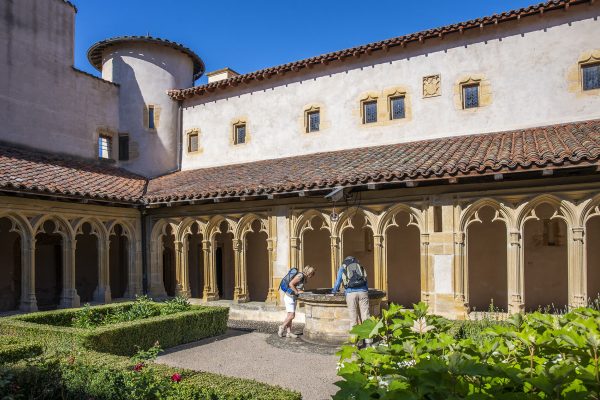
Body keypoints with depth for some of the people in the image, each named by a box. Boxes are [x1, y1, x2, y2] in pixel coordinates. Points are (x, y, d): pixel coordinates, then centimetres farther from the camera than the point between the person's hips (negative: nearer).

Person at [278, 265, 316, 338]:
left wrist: (302, 291, -1)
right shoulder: (300, 275, -20)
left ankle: (288, 332, 11)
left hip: (293, 297, 9)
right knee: (292, 315, -9)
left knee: (290, 315, 9)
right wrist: (297, 292, -19)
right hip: (289, 297, -9)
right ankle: (282, 328, 7)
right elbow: (291, 284, -24)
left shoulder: (304, 277, 9)